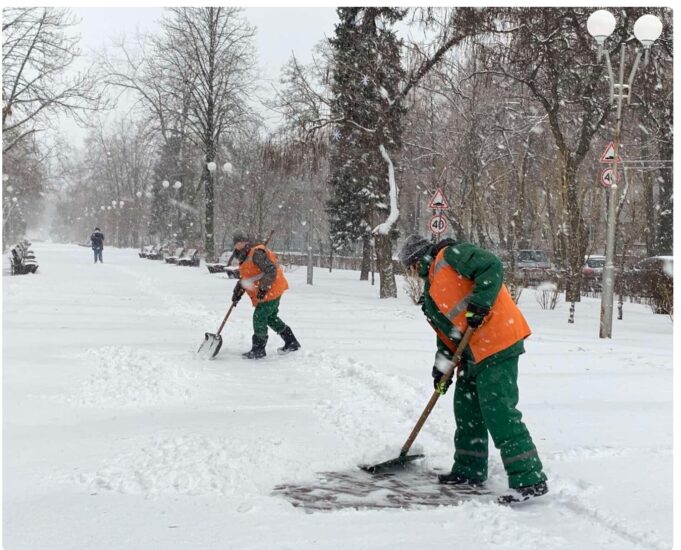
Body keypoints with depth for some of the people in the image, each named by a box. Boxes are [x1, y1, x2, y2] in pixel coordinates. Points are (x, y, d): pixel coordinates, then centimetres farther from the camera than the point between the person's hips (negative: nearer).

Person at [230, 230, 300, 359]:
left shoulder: (257, 253, -18)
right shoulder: (246, 258, 16)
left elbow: (271, 271, -25)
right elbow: (244, 278, 24)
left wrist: (263, 288, -27)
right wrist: (238, 291, 11)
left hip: (271, 291, -11)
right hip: (273, 292, 11)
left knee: (259, 318, -8)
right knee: (271, 318, 18)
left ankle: (259, 349, 3)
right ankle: (292, 342, 28)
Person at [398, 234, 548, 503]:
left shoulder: (450, 256, -4)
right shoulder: (432, 291, 25)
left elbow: (492, 267, -17)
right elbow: (447, 330, 25)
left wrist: (479, 304, -21)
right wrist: (442, 366, 16)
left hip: (498, 342, -10)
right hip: (474, 351, 10)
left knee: (499, 412, -13)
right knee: (467, 409, 17)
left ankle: (530, 479, -11)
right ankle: (469, 470, 31)